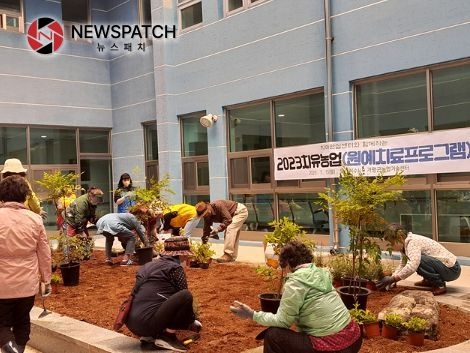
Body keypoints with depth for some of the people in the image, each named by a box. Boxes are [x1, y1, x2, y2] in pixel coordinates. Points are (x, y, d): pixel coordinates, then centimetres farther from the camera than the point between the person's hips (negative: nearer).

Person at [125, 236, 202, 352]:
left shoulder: (149, 265, 23)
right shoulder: (175, 267, -1)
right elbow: (184, 296, 6)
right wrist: (192, 321, 24)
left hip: (131, 323, 9)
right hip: (147, 323, -9)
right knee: (186, 296, -9)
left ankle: (148, 337, 11)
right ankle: (167, 336, 0)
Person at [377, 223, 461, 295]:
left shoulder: (413, 242, -22)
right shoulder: (406, 244, 7)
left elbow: (413, 266, -36)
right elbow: (402, 265, 14)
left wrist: (392, 279, -30)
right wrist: (391, 279, -2)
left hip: (452, 269, -10)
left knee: (418, 260, -29)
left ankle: (440, 285, -13)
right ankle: (429, 281, 19)